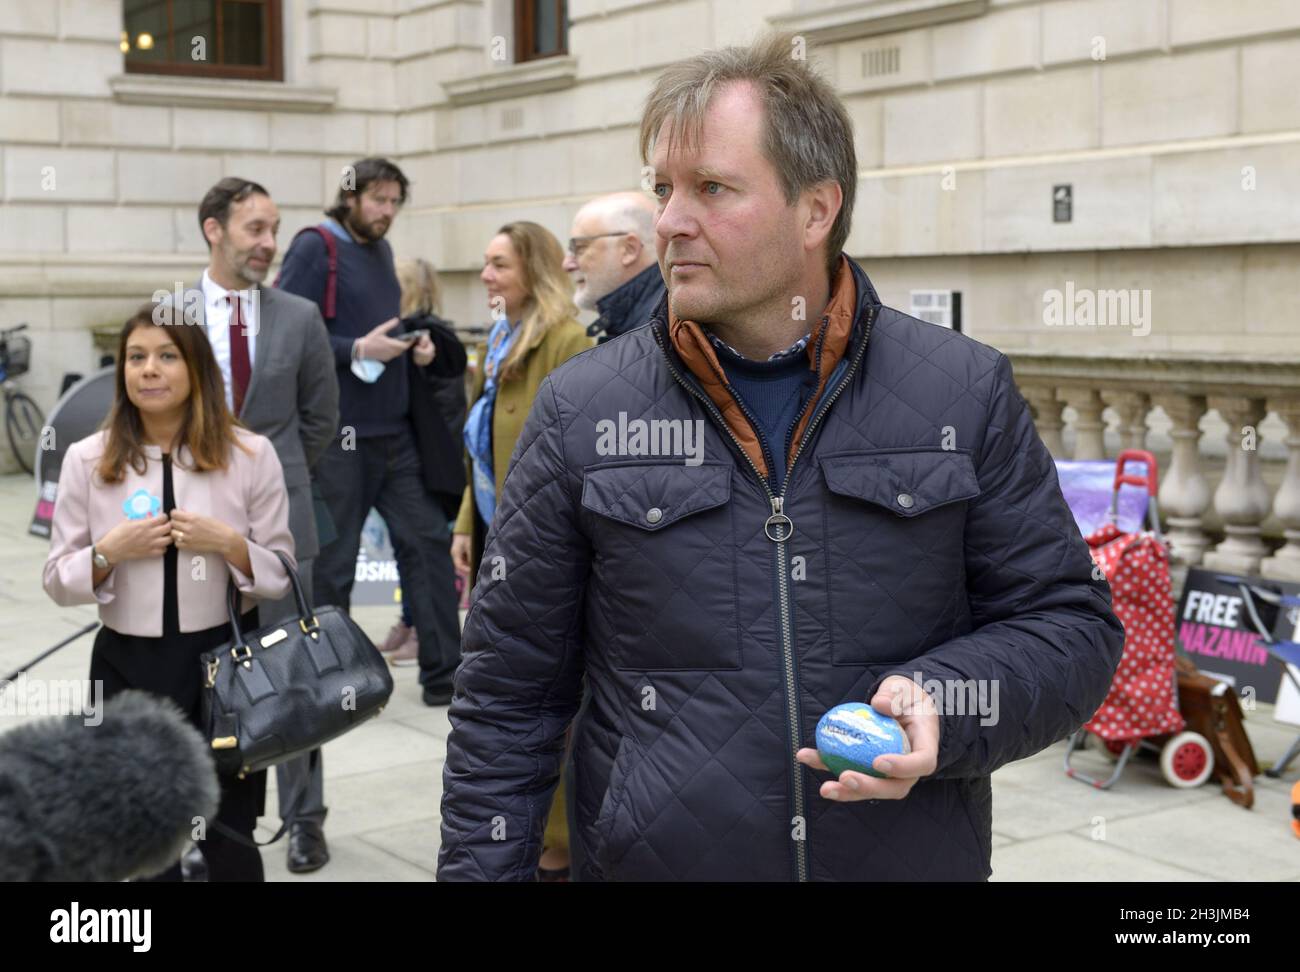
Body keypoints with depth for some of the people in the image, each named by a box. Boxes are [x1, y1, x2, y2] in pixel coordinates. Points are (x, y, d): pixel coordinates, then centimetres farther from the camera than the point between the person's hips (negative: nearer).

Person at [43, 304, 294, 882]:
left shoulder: (250, 454, -2)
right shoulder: (87, 460, 0)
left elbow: (280, 576, 2)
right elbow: (58, 582, 4)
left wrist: (229, 543, -15)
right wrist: (110, 551, -14)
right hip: (127, 667, 1)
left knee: (229, 847, 6)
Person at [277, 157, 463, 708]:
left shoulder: (381, 250, 16)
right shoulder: (315, 247, -8)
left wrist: (412, 346, 4)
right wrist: (358, 350, -21)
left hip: (393, 429, 7)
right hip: (339, 433, -7)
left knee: (427, 540, 4)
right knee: (332, 561, 3)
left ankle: (443, 673, 10)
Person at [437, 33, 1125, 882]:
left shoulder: (966, 393, -3)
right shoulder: (583, 412, -3)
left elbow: (1071, 622, 1)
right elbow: (509, 698, 0)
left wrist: (942, 704, -18)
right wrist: (482, 868, -4)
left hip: (919, 856, 1)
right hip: (647, 859, 0)